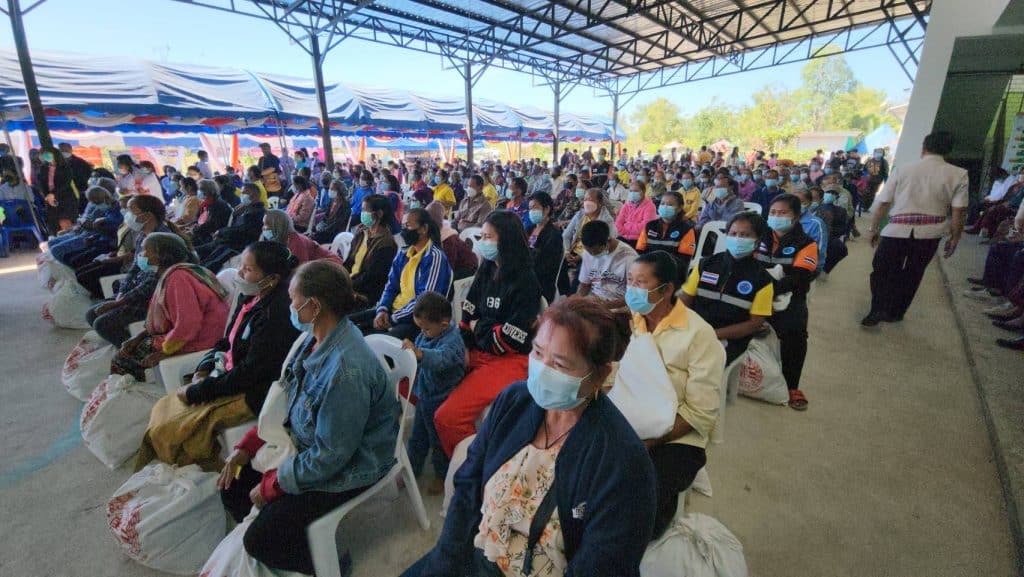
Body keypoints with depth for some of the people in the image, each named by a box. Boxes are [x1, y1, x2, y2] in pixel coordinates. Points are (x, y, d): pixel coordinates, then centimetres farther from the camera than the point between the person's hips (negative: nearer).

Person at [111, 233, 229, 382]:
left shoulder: (177, 278, -21)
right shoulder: (169, 275, 11)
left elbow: (187, 326, -27)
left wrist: (162, 353, -16)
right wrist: (138, 337, 8)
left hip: (195, 343, -9)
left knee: (123, 357, 0)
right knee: (128, 348, 16)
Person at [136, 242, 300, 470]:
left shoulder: (275, 315, -28)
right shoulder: (251, 296, 0)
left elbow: (249, 374, -24)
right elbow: (228, 342, 14)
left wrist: (196, 391, -13)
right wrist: (203, 370, -1)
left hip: (250, 394, -9)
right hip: (230, 373, 9)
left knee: (168, 428, -8)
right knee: (163, 409, 10)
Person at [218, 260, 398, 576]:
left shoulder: (347, 369, -36)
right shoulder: (315, 338, -8)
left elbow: (330, 457, -27)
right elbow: (284, 400, 7)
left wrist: (271, 484, -14)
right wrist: (247, 446, 1)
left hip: (345, 466, -8)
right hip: (306, 444, 8)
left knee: (261, 540, -6)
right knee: (233, 486, 11)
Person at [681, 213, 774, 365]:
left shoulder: (762, 280, 1)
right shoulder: (705, 264, 8)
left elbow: (755, 323, -3)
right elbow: (685, 301, 9)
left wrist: (715, 334, -14)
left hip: (730, 340, -3)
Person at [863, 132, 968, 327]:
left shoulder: (902, 170, 1)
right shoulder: (958, 175, 2)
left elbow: (883, 203, -1)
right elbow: (958, 212, -2)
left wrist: (873, 229, 9)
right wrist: (954, 238, 9)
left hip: (897, 230, -2)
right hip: (930, 233, 2)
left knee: (881, 270, 10)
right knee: (912, 274, 17)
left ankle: (878, 310, -5)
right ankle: (895, 313, 27)